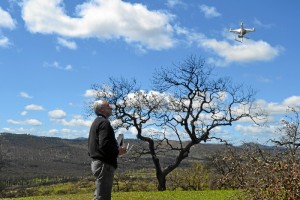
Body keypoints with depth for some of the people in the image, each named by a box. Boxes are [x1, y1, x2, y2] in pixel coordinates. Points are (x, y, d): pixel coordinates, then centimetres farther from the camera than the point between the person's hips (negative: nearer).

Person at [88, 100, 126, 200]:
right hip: (104, 163, -10)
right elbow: (104, 145, -24)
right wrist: (117, 151, -8)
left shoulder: (95, 122, 19)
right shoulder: (104, 122, -12)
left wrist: (115, 149, 14)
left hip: (96, 162, 10)